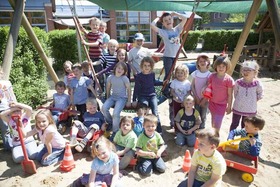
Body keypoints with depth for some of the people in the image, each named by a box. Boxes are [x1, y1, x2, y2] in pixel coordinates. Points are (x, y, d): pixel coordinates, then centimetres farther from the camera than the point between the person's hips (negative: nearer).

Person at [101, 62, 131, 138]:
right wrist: (108, 99, 15)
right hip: (113, 97, 4)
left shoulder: (124, 78, -10)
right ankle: (110, 122, 7)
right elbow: (108, 88, 13)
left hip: (122, 98, -4)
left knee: (116, 113, -26)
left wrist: (129, 101, -7)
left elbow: (129, 89, -5)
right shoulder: (110, 77, 0)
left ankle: (115, 131, -6)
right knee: (104, 108, -21)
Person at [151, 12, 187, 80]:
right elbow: (152, 25, -16)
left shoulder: (177, 29, 7)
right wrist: (157, 19, 2)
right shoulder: (163, 32, -4)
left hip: (176, 56, 4)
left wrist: (175, 14, 9)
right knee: (167, 74, -1)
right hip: (167, 56, -4)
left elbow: (185, 19, 3)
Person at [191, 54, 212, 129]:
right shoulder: (195, 73, -3)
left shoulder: (209, 74, -9)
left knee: (203, 116, 8)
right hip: (196, 99, 1)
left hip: (205, 99, -1)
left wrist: (204, 100, -11)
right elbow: (192, 86, 0)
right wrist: (196, 98, -6)